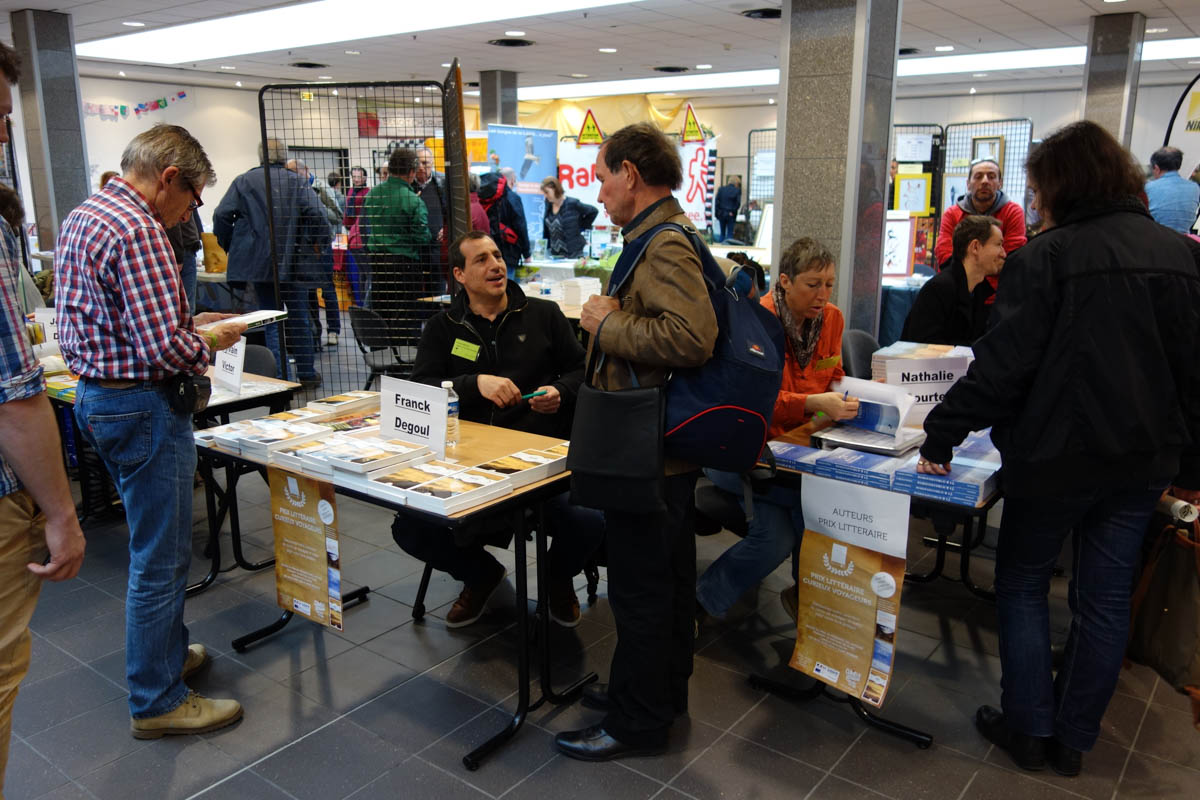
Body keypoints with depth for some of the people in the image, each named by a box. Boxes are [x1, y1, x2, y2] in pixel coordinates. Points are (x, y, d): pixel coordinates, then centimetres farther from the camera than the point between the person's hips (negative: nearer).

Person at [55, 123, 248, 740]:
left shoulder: (81, 217, 12)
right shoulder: (138, 232, -21)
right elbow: (164, 348, -27)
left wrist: (191, 322, 13)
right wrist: (210, 341, -8)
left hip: (96, 397, 11)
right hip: (142, 408, -10)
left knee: (155, 543, 23)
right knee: (160, 557, 1)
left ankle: (166, 650, 39)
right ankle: (156, 701, 15)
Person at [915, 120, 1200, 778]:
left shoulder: (1045, 257, -14)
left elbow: (1003, 366, -19)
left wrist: (941, 434, -12)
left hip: (1057, 453, -5)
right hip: (1144, 458, 6)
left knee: (1023, 583, 13)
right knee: (1105, 597, 14)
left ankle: (1030, 728, 20)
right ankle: (1073, 739, 26)